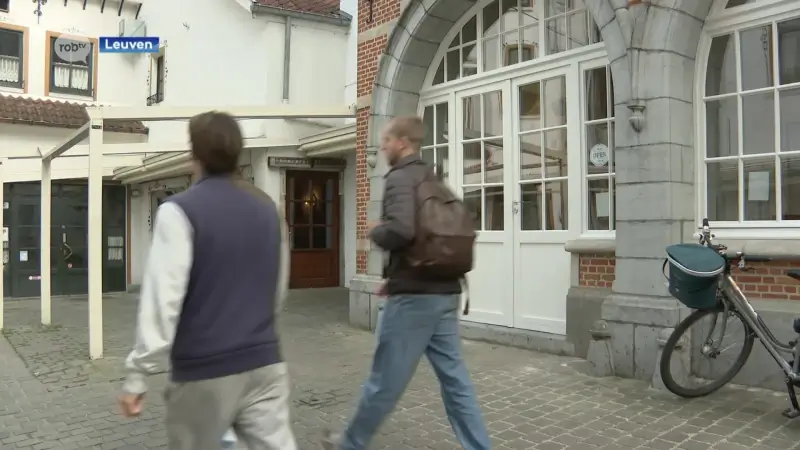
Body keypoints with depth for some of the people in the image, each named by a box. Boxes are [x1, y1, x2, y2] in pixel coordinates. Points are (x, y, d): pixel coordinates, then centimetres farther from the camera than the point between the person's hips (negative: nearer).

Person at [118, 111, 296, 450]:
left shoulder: (180, 211, -10)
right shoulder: (267, 208, 7)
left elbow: (162, 300, -16)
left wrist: (137, 375, -9)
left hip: (204, 371, -4)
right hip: (265, 364, 4)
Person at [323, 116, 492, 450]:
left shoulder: (400, 178, -10)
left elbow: (400, 230, -29)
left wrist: (374, 232, -6)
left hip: (414, 296, -8)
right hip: (444, 293, 8)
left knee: (385, 380, 8)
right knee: (455, 379, 11)